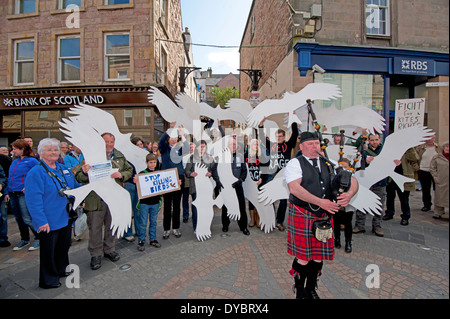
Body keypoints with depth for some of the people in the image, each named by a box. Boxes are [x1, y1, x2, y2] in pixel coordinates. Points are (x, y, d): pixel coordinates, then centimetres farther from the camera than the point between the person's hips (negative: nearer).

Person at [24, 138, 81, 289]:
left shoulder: (63, 169, 7)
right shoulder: (35, 173, -15)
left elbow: (75, 186, 21)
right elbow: (33, 200, -19)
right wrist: (41, 221, -22)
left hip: (65, 218, 7)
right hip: (49, 222, -7)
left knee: (64, 245, 21)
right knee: (49, 250, 9)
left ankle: (61, 270, 42)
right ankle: (48, 279, 29)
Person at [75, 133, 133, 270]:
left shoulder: (120, 157, 7)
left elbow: (129, 170, 12)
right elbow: (79, 178, -4)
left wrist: (121, 175, -10)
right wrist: (84, 172, -28)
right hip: (96, 199, -3)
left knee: (111, 226, 17)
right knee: (95, 228, 7)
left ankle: (109, 250, 36)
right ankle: (95, 255, 25)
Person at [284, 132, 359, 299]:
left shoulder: (329, 164, 11)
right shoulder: (295, 164, -5)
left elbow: (352, 181, 8)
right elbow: (294, 188, -20)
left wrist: (348, 194, -15)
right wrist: (320, 202, -24)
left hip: (325, 216, 5)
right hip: (302, 215, -5)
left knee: (319, 256, 13)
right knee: (303, 256, 3)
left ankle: (311, 290, 35)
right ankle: (300, 291, 27)